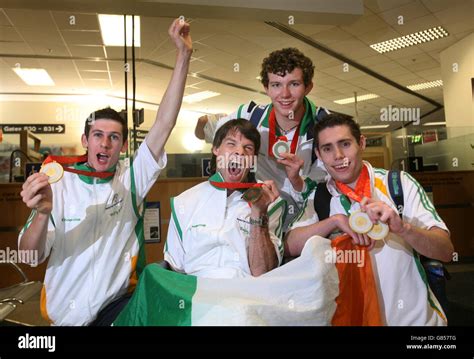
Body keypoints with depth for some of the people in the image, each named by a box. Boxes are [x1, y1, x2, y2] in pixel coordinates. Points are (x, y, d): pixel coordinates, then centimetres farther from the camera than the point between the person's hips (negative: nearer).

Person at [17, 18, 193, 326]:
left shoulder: (131, 178, -4)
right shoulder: (59, 186, -6)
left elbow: (164, 123, -14)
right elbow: (30, 256, -10)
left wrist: (184, 54, -19)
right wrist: (43, 213, -31)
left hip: (119, 301, 0)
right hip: (68, 313, 0)